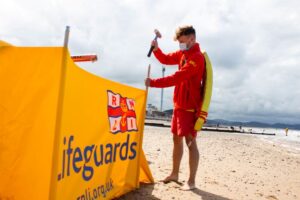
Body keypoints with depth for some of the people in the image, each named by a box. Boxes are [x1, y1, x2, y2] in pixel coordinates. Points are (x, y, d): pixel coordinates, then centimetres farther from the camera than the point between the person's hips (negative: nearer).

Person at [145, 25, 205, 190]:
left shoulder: (197, 58, -17)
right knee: (176, 139, 14)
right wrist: (156, 49, 1)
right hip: (179, 104, 9)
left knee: (190, 141, -7)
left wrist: (153, 83, -22)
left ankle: (191, 181, 2)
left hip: (190, 106, -9)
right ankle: (174, 174, 27)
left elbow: (177, 78, -24)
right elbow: (166, 60, 21)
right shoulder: (183, 54, 12)